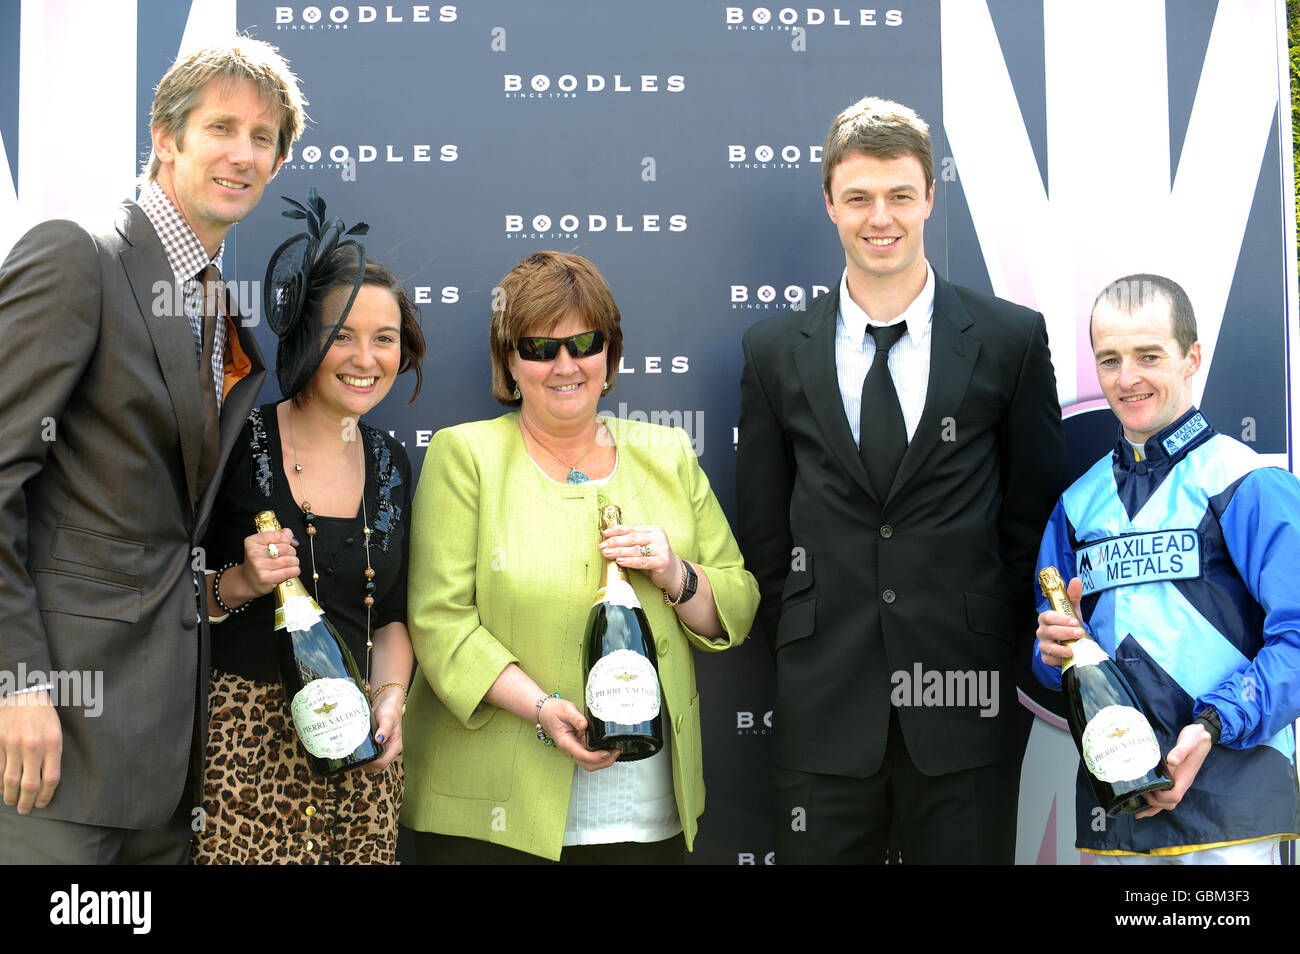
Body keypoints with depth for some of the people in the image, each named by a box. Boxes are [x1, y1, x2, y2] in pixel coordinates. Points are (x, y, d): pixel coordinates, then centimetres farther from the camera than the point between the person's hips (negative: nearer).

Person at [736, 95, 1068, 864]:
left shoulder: (1012, 338, 2)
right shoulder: (776, 352, 6)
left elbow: (1035, 514, 5)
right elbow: (764, 532, 9)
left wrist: (1001, 652, 3)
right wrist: (804, 650, 5)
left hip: (964, 709, -1)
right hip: (824, 708, 1)